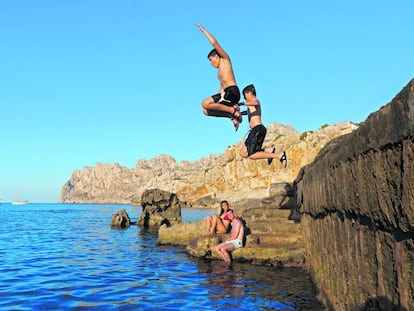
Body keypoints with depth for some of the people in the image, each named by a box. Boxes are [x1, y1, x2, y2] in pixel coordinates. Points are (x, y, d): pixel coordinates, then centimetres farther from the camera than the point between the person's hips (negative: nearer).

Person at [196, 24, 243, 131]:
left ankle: (233, 110, -13)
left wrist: (203, 30, 8)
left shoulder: (225, 59, 7)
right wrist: (215, 101, 21)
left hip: (232, 92, -10)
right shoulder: (219, 71, 30)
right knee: (206, 111, 9)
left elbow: (214, 43, -1)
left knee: (205, 104, -18)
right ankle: (233, 114, 1)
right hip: (227, 94, 10)